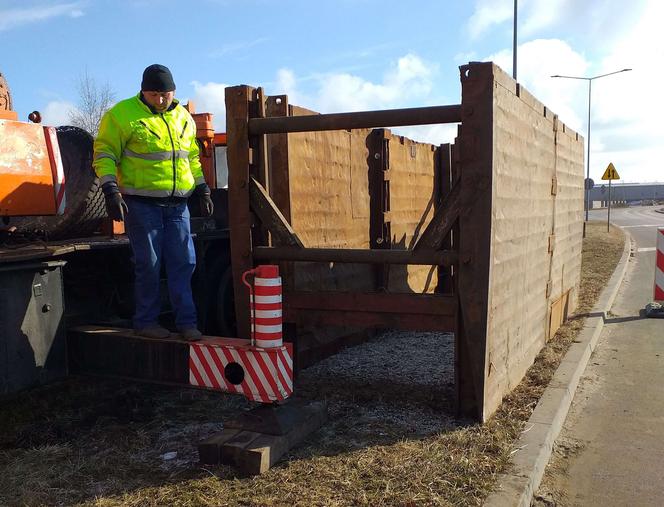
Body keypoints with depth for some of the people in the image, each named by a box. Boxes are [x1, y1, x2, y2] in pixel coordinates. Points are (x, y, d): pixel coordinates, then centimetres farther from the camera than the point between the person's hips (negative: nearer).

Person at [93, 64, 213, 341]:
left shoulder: (183, 117, 14)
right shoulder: (122, 114, -4)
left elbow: (191, 157, 24)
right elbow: (104, 153, -4)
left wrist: (202, 188, 18)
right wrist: (111, 190, -14)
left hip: (177, 204, 5)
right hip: (142, 203, -5)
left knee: (183, 263, 3)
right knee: (148, 265, 0)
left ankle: (186, 321, 11)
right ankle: (145, 321, 14)